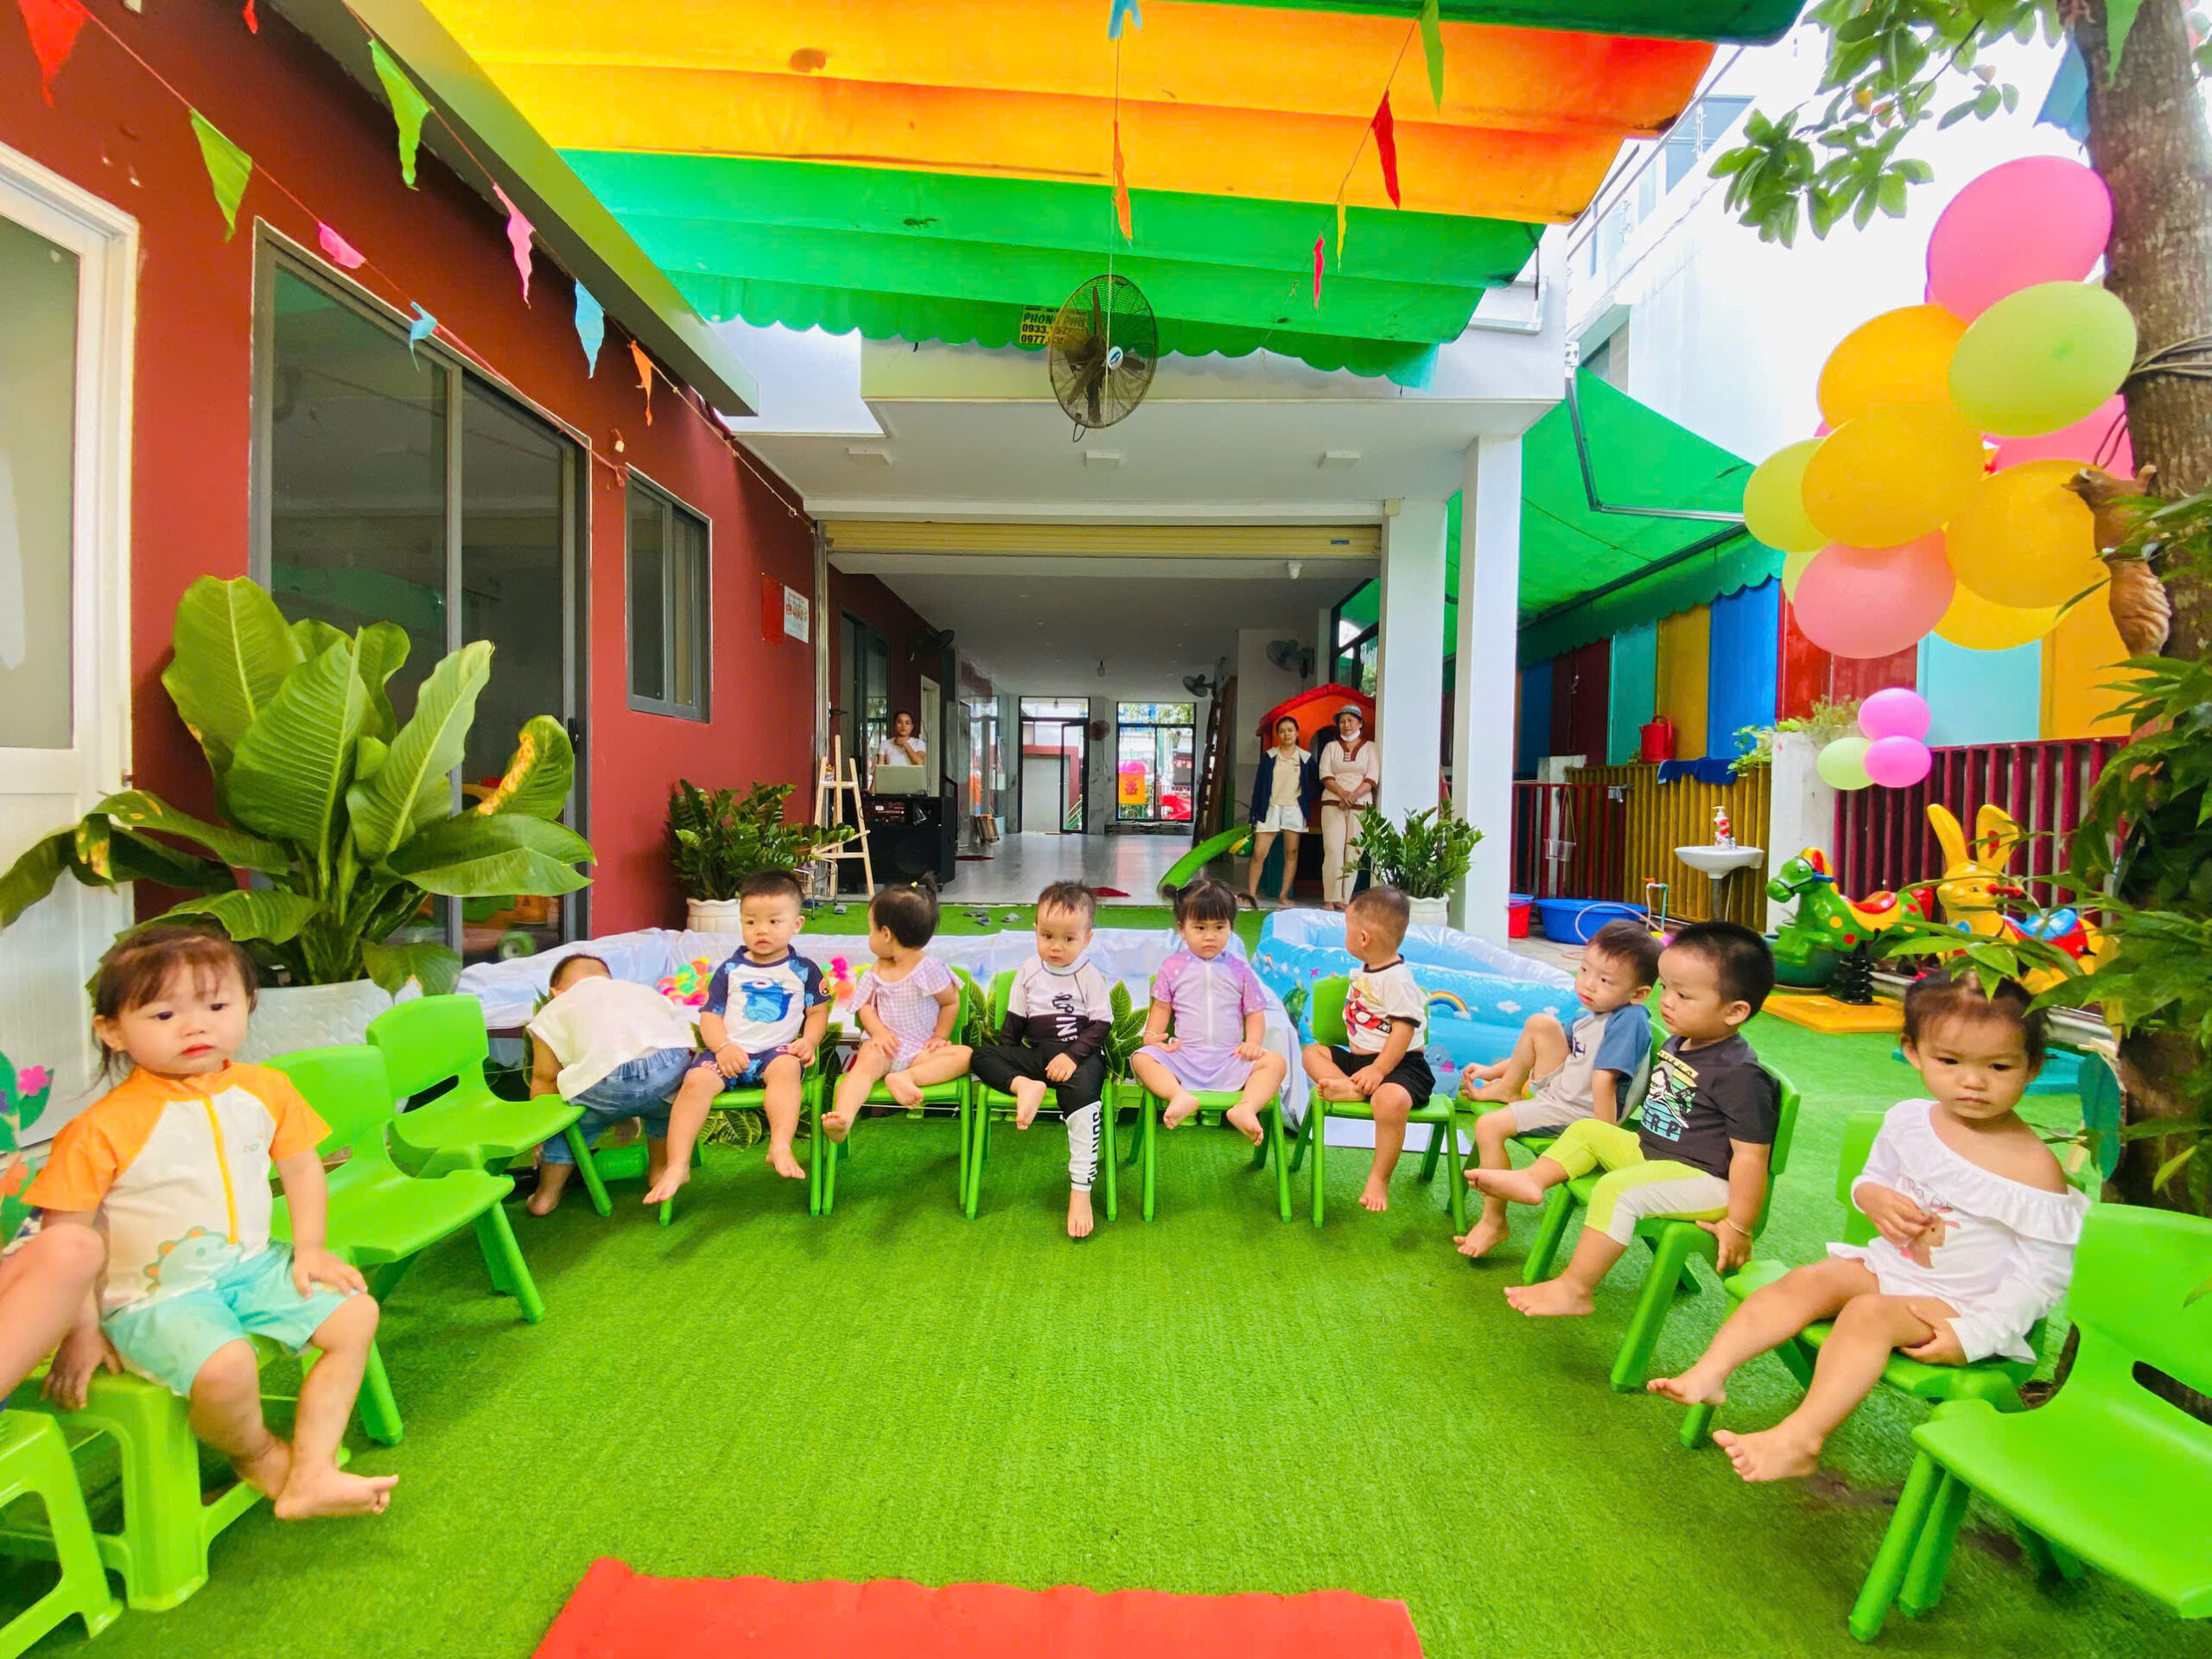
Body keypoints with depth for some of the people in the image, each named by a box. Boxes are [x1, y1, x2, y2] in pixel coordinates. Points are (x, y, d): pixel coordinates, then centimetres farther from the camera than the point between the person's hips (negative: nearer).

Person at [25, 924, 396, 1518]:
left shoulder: (265, 1089, -3)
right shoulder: (104, 1128, -17)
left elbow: (300, 1163, 9)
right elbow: (64, 1234, -12)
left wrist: (310, 1247, 3)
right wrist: (81, 1330, -12)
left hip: (254, 1267, 6)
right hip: (153, 1295, -5)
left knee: (355, 1314, -5)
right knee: (225, 1366, -30)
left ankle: (309, 1474, 4)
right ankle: (259, 1457, 5)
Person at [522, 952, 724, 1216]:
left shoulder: (555, 1009, 28)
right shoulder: (642, 990, 35)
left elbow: (544, 1077, 24)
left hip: (607, 1080, -2)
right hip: (673, 1064, 2)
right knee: (662, 1103, 36)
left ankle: (547, 1196, 36)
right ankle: (659, 1170, 41)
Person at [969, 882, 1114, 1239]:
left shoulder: (1090, 977, -3)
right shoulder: (1028, 973, 7)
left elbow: (1101, 1024, -4)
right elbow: (1014, 1021, 12)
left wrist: (1072, 1055, -18)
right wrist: (1012, 1070, 5)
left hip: (1080, 1054, -4)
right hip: (1036, 1053, 5)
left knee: (1083, 1092, -35)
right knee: (982, 1055, -11)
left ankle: (1081, 1190, -30)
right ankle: (1025, 1087, -37)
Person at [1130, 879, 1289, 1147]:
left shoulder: (1239, 970, 10)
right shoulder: (1173, 967, 9)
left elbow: (1254, 1012, 11)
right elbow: (1161, 1007, 12)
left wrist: (1253, 1042, -7)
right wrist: (1152, 1034, -6)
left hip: (1230, 1059, 0)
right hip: (1183, 1055, 0)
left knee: (1276, 1061, -23)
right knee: (1142, 1058, -25)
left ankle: (1246, 1107, -41)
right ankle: (1180, 1096, -44)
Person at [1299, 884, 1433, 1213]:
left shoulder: (1397, 977, -16)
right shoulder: (1364, 971, 13)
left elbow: (1403, 1030, -22)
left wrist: (1378, 1070, -26)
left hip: (1398, 1063, -10)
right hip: (1360, 1057, 10)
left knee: (1391, 1099, -38)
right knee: (1312, 1052, 4)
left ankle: (1378, 1180, -21)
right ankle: (1348, 1088, -25)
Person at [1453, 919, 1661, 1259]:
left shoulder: (1629, 1020, -25)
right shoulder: (1594, 1015, 5)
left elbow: (1604, 1081, -29)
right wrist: (1493, 1069, 19)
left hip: (1577, 1112, -9)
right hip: (1560, 1086, 9)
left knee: (1489, 1126, -19)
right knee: (1540, 1023, -3)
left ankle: (1494, 1221, -2)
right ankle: (1507, 1089, 17)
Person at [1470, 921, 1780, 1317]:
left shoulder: (1739, 1073, -23)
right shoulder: (1678, 1043, 5)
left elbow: (1750, 1155, -21)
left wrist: (1739, 1226, -19)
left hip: (1704, 1180, -10)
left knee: (1617, 1190, -27)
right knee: (1587, 1129, 9)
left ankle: (1572, 1290, -20)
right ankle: (1533, 1180, -9)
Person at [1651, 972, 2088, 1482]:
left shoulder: (2035, 1168, -16)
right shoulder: (1907, 1120, -1)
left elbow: (2042, 1277, -11)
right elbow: (1871, 1175, 17)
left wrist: (1973, 1335, -20)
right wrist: (1874, 1197, -9)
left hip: (1958, 1302, -5)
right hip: (1888, 1263, 5)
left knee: (1869, 1313, -29)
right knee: (1808, 1280, -18)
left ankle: (1800, 1437, -29)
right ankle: (1708, 1374, -23)